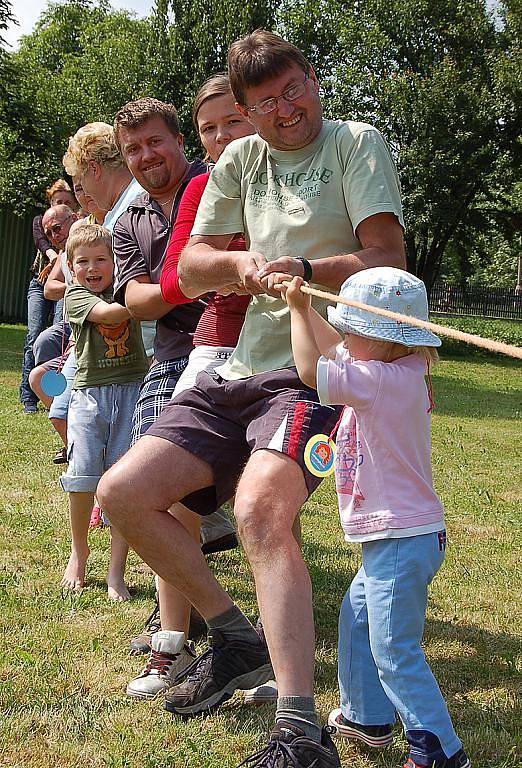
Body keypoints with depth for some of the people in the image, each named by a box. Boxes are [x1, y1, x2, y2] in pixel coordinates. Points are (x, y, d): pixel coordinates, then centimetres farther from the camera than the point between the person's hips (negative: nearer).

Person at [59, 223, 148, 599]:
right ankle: (79, 552, 23)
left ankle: (117, 571, 4)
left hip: (132, 390, 1)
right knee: (83, 476, -4)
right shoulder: (76, 294, 3)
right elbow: (108, 313, -15)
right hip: (90, 392, -1)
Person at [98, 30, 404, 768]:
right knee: (122, 493, -1)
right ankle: (237, 639, 13)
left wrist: (305, 269, -26)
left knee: (259, 509, -33)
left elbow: (387, 258, -9)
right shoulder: (240, 160, 15)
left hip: (318, 373, -7)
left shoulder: (356, 143, 1)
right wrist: (242, 264, -5)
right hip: (239, 372, 7)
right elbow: (189, 268, 16)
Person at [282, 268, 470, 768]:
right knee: (356, 618, 23)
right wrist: (302, 306, 21)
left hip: (403, 539, -11)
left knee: (395, 652, -6)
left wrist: (297, 310, -12)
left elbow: (310, 370, -26)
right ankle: (367, 718, 36)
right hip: (391, 538, 11)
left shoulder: (385, 380, -23)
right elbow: (332, 348, 25)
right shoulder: (396, 375, 8)